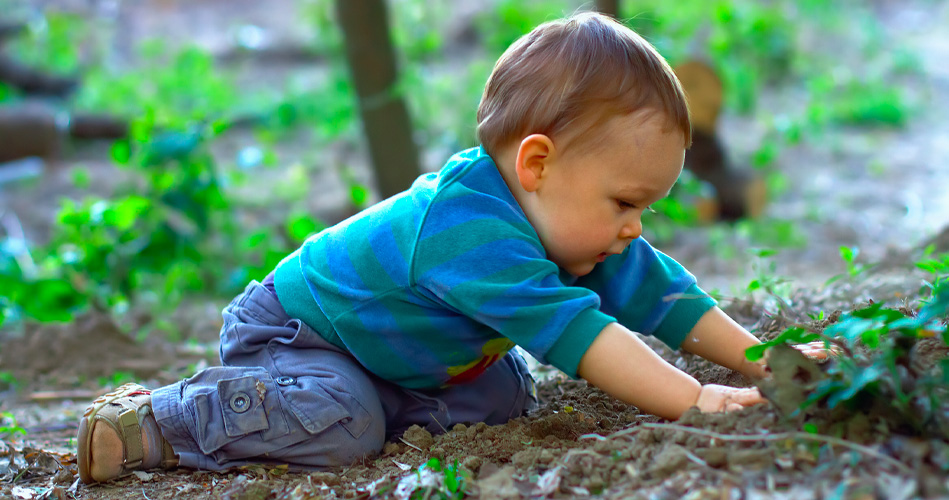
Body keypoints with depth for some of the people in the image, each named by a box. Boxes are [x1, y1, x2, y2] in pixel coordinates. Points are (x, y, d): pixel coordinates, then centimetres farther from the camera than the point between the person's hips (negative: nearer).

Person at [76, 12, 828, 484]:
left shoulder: (568, 225, -10)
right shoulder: (469, 227, -39)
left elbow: (661, 295, -4)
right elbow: (574, 332, -45)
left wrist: (766, 359, -8)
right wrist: (692, 400, -45)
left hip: (397, 359, 9)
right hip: (289, 327, -9)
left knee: (506, 397, 0)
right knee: (340, 426, -33)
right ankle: (158, 420, -15)